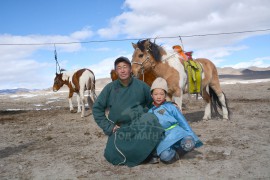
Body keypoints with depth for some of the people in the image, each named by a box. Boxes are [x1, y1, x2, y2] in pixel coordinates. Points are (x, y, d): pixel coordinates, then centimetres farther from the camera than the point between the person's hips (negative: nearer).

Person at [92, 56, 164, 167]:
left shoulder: (141, 86, -1)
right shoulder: (110, 88, 0)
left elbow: (152, 103, 11)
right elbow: (97, 108, 4)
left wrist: (148, 119, -2)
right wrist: (108, 127, -3)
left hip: (140, 123, -1)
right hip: (119, 128, 1)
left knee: (149, 119, -33)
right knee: (113, 156, -18)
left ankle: (148, 154, -11)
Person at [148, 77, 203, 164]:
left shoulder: (170, 107, 9)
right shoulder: (150, 112, 16)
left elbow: (183, 122, 8)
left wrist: (192, 137, 3)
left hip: (176, 132, 0)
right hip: (164, 139, 0)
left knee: (189, 144, -33)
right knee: (165, 156, -32)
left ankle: (177, 151, 0)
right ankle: (175, 155, 2)